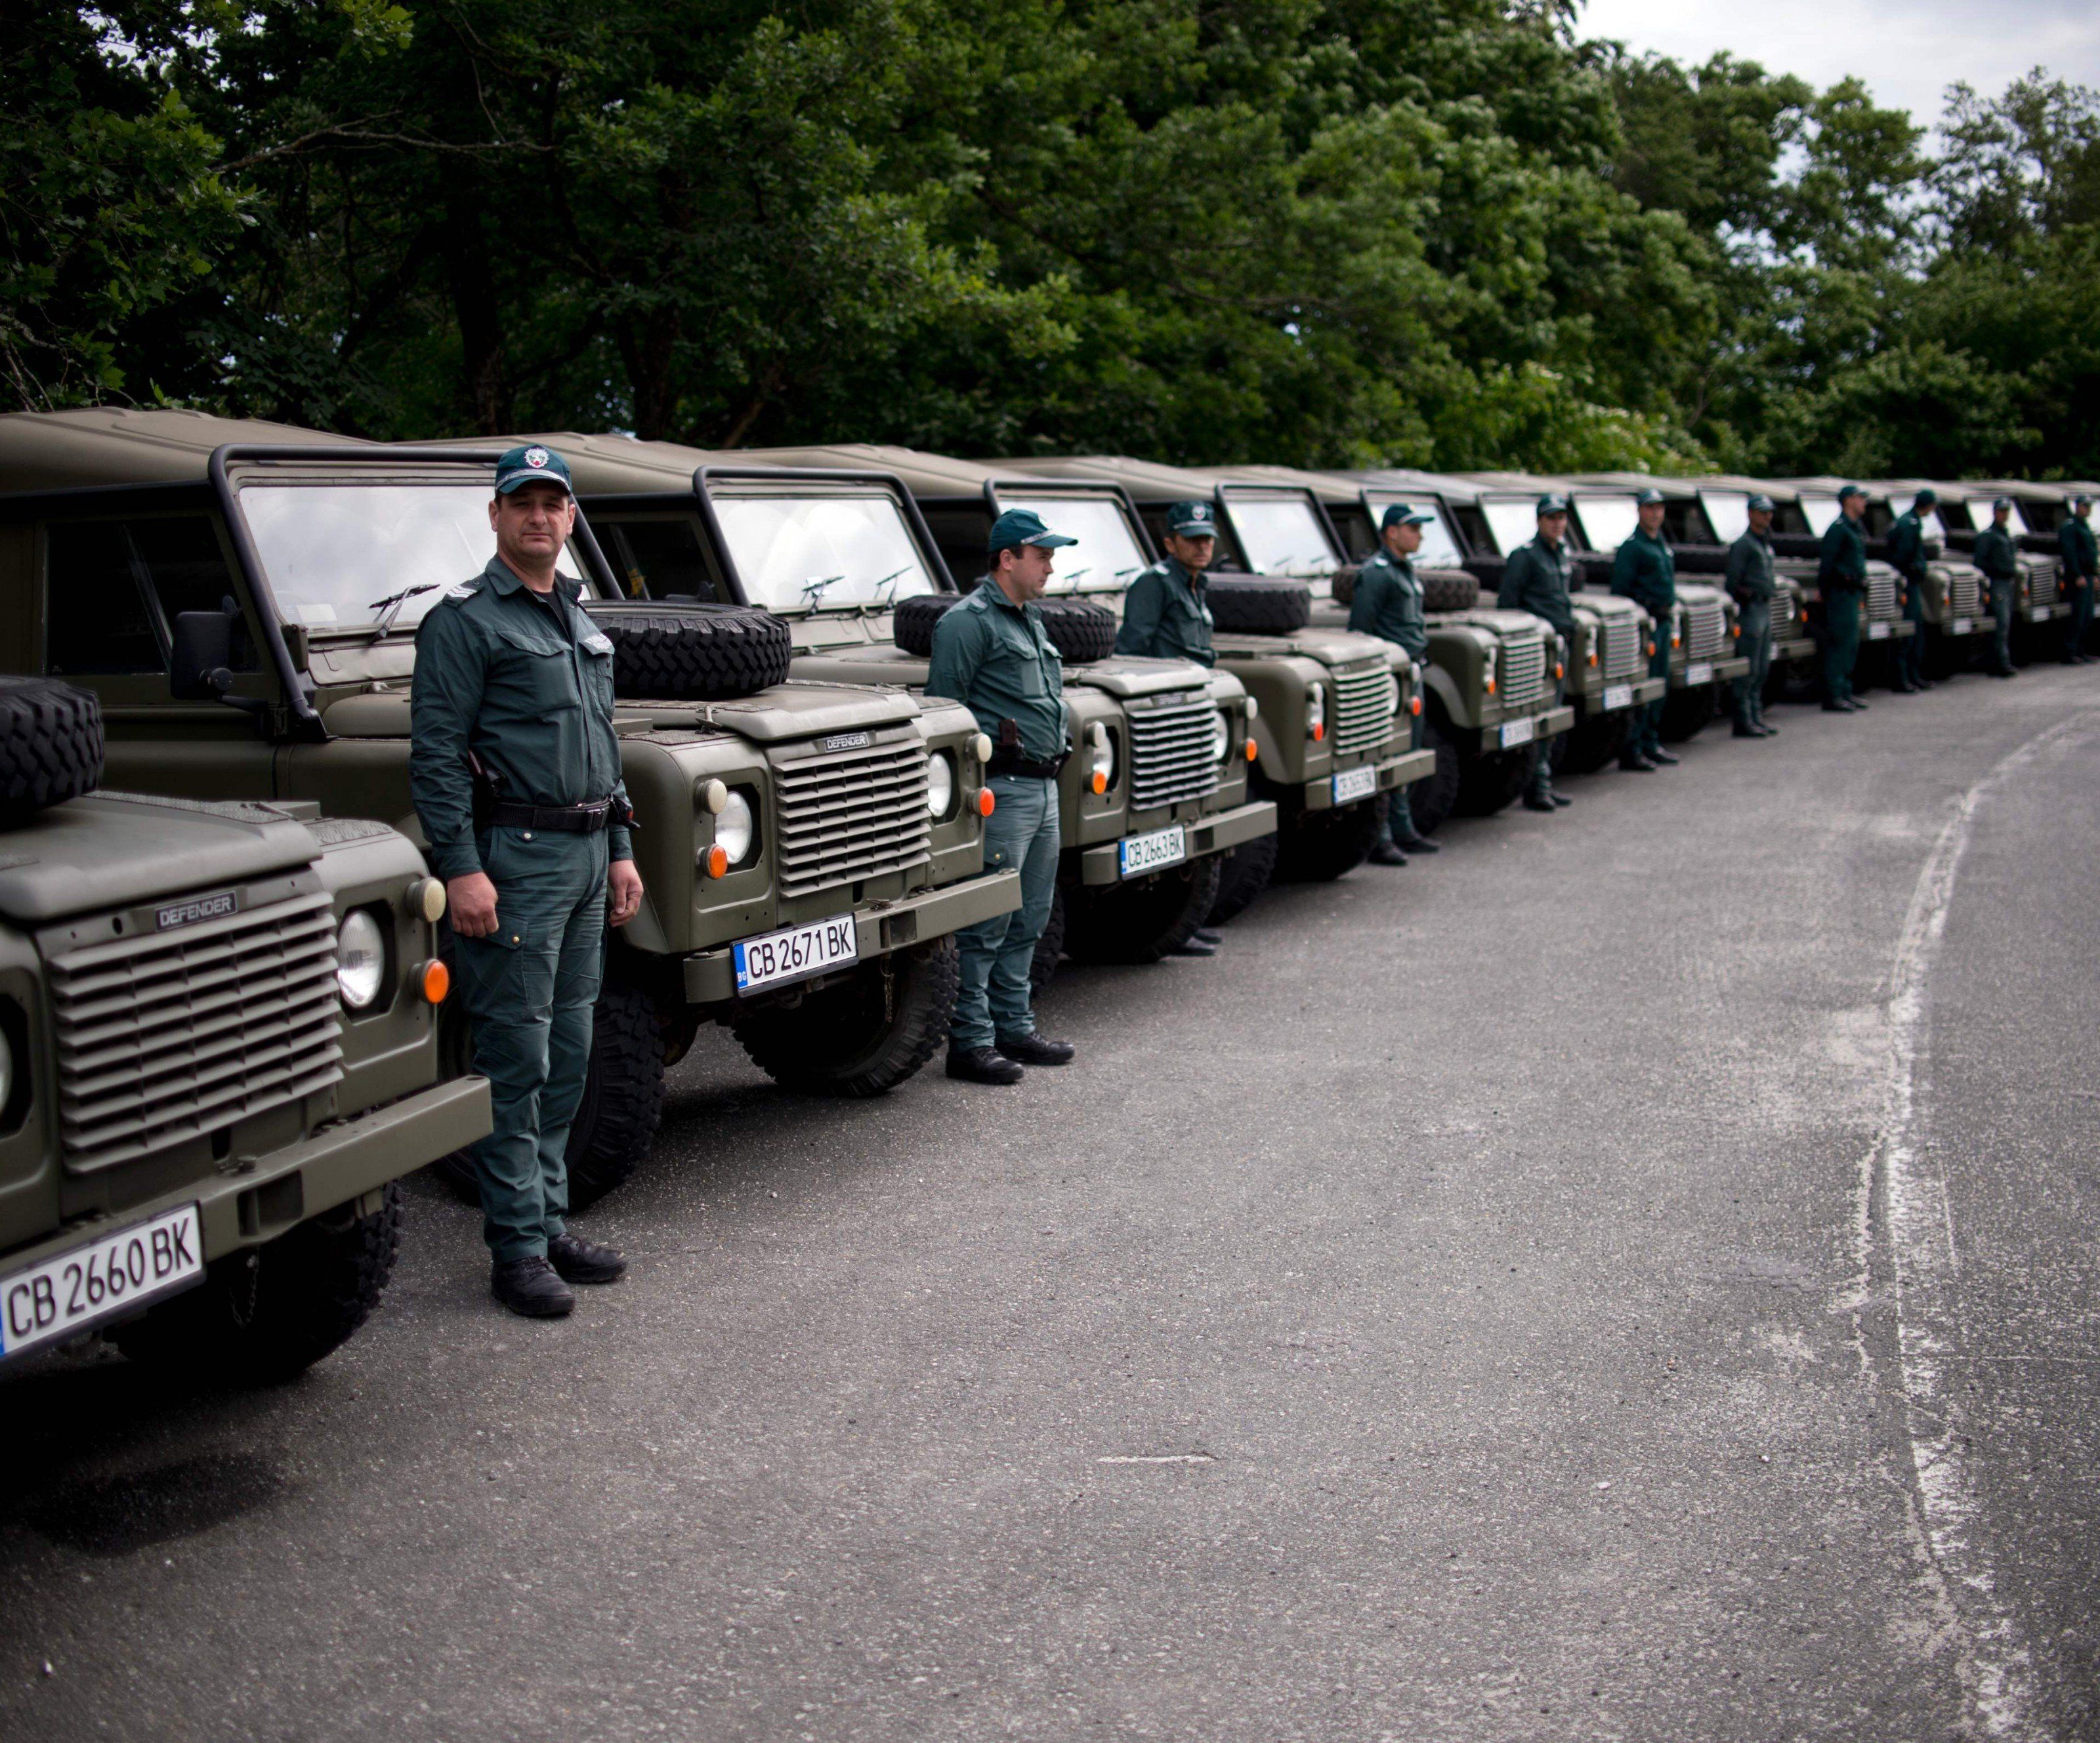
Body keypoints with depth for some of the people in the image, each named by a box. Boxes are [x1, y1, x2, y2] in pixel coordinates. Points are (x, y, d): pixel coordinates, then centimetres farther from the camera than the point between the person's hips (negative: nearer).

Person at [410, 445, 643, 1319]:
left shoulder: (580, 621, 18)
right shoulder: (464, 619, -6)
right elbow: (435, 754, -12)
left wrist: (620, 849, 17)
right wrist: (461, 868, -19)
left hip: (586, 853, 8)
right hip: (514, 853, -8)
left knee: (567, 1058, 12)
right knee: (517, 1062, -5)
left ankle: (550, 1222, 21)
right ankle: (517, 1249, 1)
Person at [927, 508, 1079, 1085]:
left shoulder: (1031, 620, 18)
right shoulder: (968, 622, -10)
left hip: (1043, 788, 9)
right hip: (1001, 790, -9)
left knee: (1028, 922, 14)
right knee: (986, 924, -6)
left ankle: (1014, 1029, 22)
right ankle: (969, 1043, -2)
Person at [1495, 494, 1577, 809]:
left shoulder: (1561, 552, 15)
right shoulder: (1525, 556, -9)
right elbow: (1507, 604, -10)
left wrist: (1568, 631, 19)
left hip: (1560, 640, 9)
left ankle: (1545, 782, 17)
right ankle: (1536, 788, -11)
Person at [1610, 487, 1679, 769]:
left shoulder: (1661, 544, 17)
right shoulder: (1633, 547, -10)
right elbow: (1620, 591, -13)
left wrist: (1670, 610, 17)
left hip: (1663, 621, 9)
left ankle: (1651, 744, 22)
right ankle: (1630, 751, -7)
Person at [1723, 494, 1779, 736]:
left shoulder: (1765, 543, 17)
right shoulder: (1743, 544, -11)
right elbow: (1732, 581, -14)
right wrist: (1735, 610, -16)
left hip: (1765, 609, 9)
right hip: (1751, 609, -9)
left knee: (1762, 669, 12)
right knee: (1749, 670, -8)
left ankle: (1756, 718, 18)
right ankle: (1743, 722, -5)